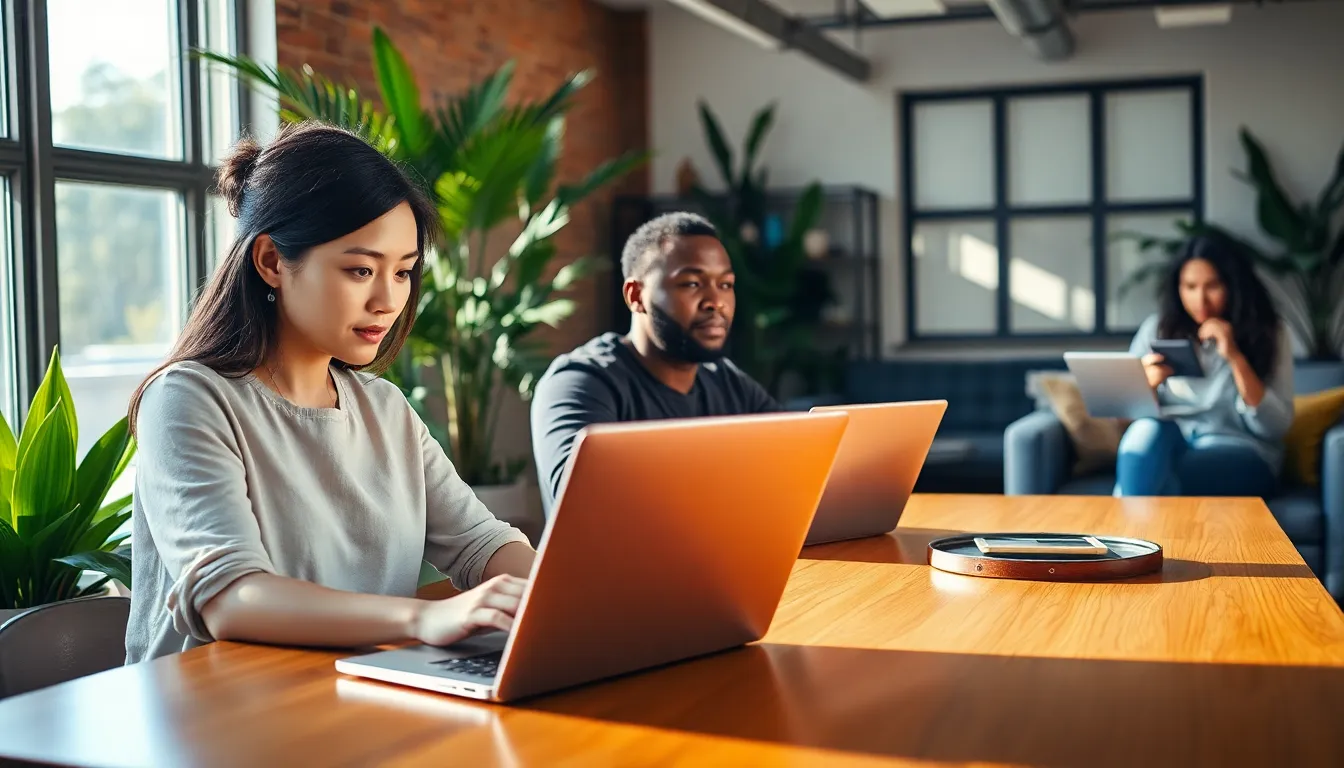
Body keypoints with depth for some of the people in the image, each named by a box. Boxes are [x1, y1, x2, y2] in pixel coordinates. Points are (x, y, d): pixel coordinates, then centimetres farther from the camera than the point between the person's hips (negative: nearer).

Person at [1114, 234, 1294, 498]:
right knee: (1146, 430, -35)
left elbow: (1277, 427, -6)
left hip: (1240, 454, -3)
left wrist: (1236, 358, -15)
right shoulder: (1157, 329, 8)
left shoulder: (1269, 333, 3)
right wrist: (1146, 384, -16)